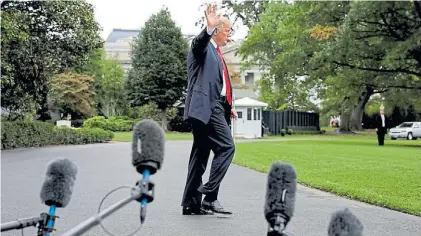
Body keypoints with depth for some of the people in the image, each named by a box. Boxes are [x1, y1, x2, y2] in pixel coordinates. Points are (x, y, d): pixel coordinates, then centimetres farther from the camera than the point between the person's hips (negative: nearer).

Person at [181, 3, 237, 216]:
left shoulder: (216, 52, 27)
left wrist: (229, 106, 20)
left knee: (201, 154, 9)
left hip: (214, 108, 10)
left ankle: (191, 203, 12)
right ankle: (209, 196, -14)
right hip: (206, 107, -10)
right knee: (226, 147, -16)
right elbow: (200, 42, -27)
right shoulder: (202, 46, -1)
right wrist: (208, 28, -46)